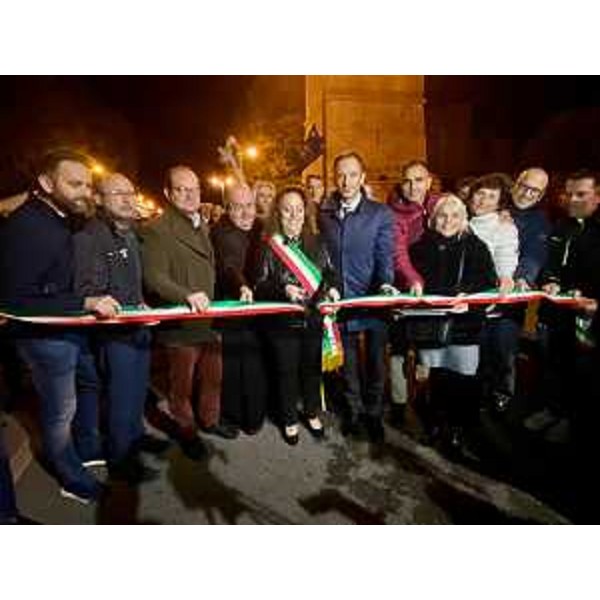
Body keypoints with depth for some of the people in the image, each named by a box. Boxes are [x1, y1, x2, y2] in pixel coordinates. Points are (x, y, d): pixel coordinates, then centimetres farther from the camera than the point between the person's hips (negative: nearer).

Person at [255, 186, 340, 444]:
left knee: (312, 367, 17)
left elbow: (330, 271, 9)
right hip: (284, 320, -3)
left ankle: (312, 413, 40)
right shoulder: (270, 245, -6)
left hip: (314, 317, 3)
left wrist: (332, 288, -11)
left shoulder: (316, 242, 3)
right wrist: (283, 289, -25)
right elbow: (261, 285, -8)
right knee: (287, 371, 10)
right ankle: (290, 420, 32)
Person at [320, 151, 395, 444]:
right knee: (347, 360, 15)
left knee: (375, 359, 11)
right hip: (338, 299, 2)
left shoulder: (381, 213, -1)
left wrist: (385, 284, -24)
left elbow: (385, 255, -6)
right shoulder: (323, 213, 6)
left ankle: (373, 413, 31)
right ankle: (354, 411, 34)